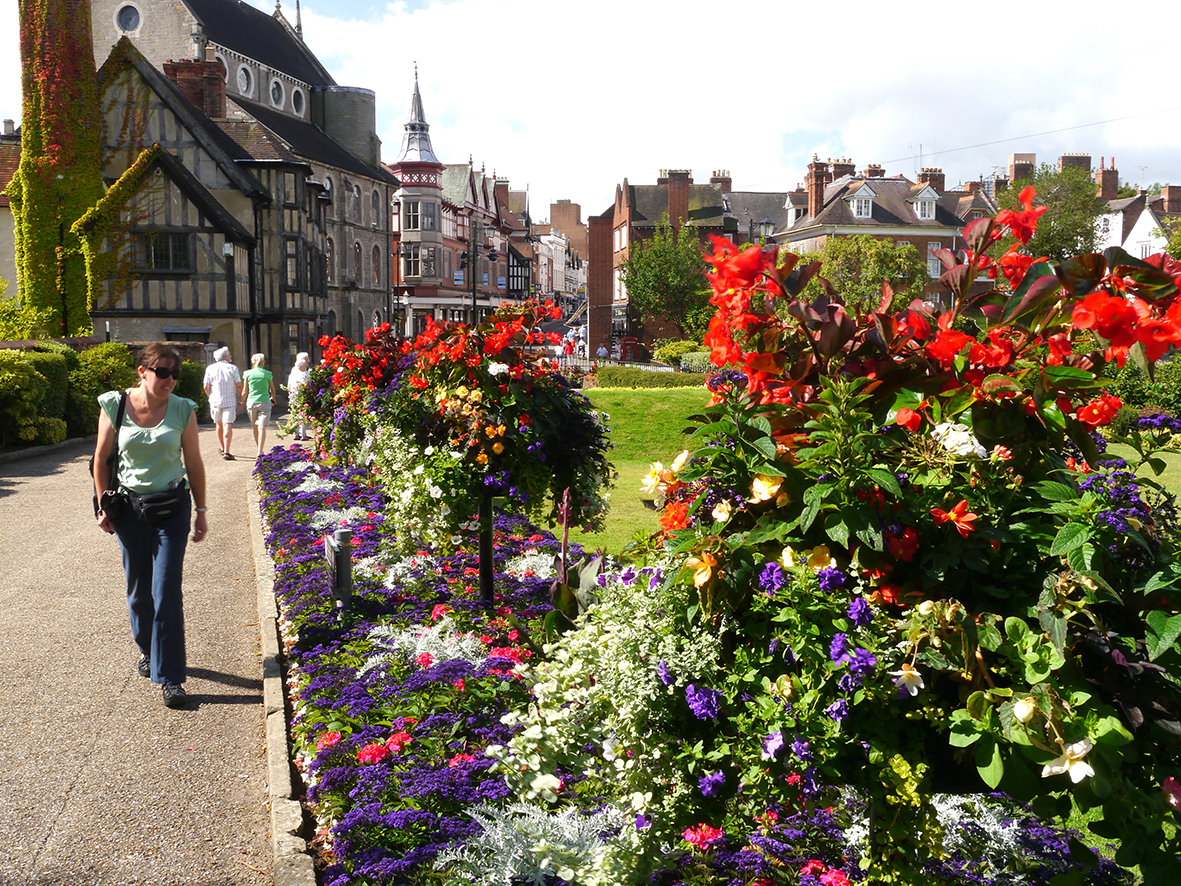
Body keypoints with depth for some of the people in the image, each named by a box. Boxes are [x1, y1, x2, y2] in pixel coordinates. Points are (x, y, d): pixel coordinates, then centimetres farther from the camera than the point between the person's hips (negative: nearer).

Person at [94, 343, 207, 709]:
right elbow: (101, 459, 4)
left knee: (167, 592, -6)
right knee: (138, 589, 11)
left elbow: (194, 464, 2)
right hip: (129, 507, 1)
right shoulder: (115, 406, -5)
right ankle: (147, 650, 38)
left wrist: (201, 512, 4)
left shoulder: (183, 410, -5)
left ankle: (170, 677, -1)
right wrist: (104, 506, 2)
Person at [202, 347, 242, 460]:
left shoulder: (210, 368, 4)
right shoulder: (233, 368, -2)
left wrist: (211, 397, 17)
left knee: (219, 424, 19)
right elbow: (239, 385, -5)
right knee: (228, 425, -8)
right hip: (230, 401, -3)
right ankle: (226, 452, -17)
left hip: (215, 401, 3)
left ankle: (222, 448, 30)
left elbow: (206, 386, 1)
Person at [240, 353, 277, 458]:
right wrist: (273, 400, 29)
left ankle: (259, 451, 24)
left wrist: (242, 402, 20)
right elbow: (272, 390, 10)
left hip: (251, 402, 1)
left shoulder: (247, 373, -1)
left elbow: (245, 391, 2)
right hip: (265, 402, -1)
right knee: (262, 427, -5)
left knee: (255, 427, 13)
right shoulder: (268, 374, -2)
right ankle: (260, 452, -16)